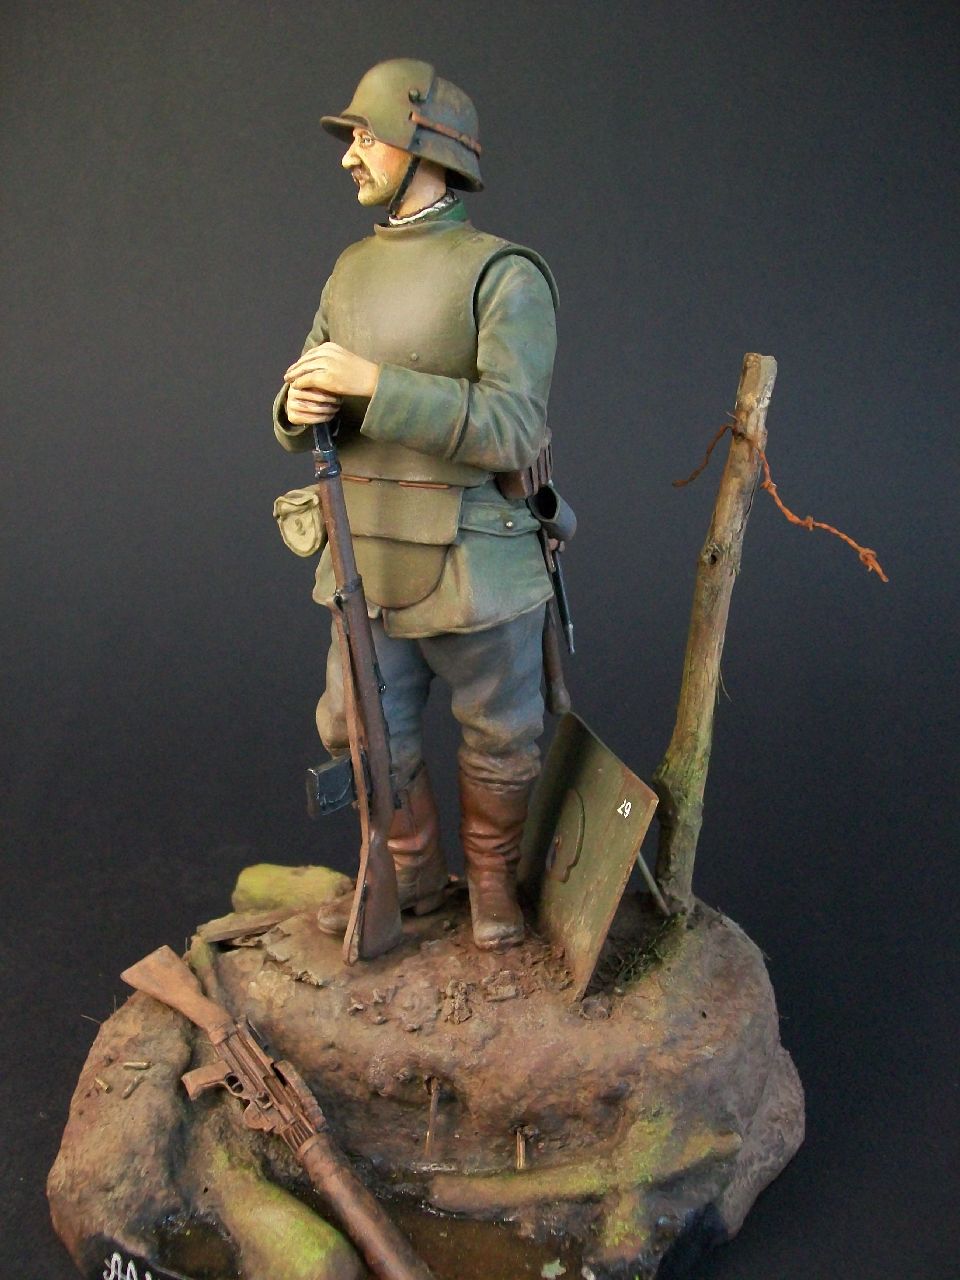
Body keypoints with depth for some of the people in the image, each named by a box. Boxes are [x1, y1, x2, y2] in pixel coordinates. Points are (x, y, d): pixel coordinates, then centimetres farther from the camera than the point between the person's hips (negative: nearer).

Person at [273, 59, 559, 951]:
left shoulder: (505, 274, -10)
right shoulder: (351, 271, 10)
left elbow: (512, 429, -22)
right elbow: (304, 410, 12)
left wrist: (374, 384, -24)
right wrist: (299, 407, -13)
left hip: (474, 567, -6)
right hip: (369, 563, 6)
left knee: (498, 742, 10)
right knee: (361, 732, 14)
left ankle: (493, 876, 35)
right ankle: (411, 872, 37)